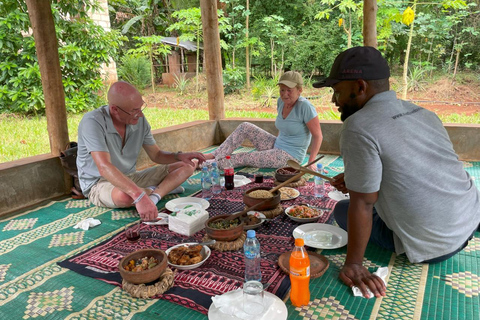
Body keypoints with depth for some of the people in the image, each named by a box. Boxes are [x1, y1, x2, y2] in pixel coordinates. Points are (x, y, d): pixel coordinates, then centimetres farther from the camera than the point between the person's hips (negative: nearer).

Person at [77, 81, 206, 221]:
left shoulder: (139, 120, -5)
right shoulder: (92, 122, -25)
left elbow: (156, 155, 6)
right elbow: (104, 168, -37)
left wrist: (179, 156, -17)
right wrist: (139, 196, -49)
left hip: (130, 178, 6)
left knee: (186, 165, -1)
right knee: (124, 196, -43)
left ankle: (153, 195, -25)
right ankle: (163, 189, -10)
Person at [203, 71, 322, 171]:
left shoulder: (305, 106, -22)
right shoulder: (281, 101, 0)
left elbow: (318, 136, -20)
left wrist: (311, 163, -24)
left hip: (290, 156, -8)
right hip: (277, 146, 8)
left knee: (243, 158, -13)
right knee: (245, 127, -1)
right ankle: (216, 155, 0)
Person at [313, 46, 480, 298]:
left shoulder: (358, 127, -22)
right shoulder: (422, 112, 3)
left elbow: (362, 206, -21)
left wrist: (353, 265, -13)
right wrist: (358, 178, 16)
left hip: (433, 248, -7)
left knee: (343, 210, 9)